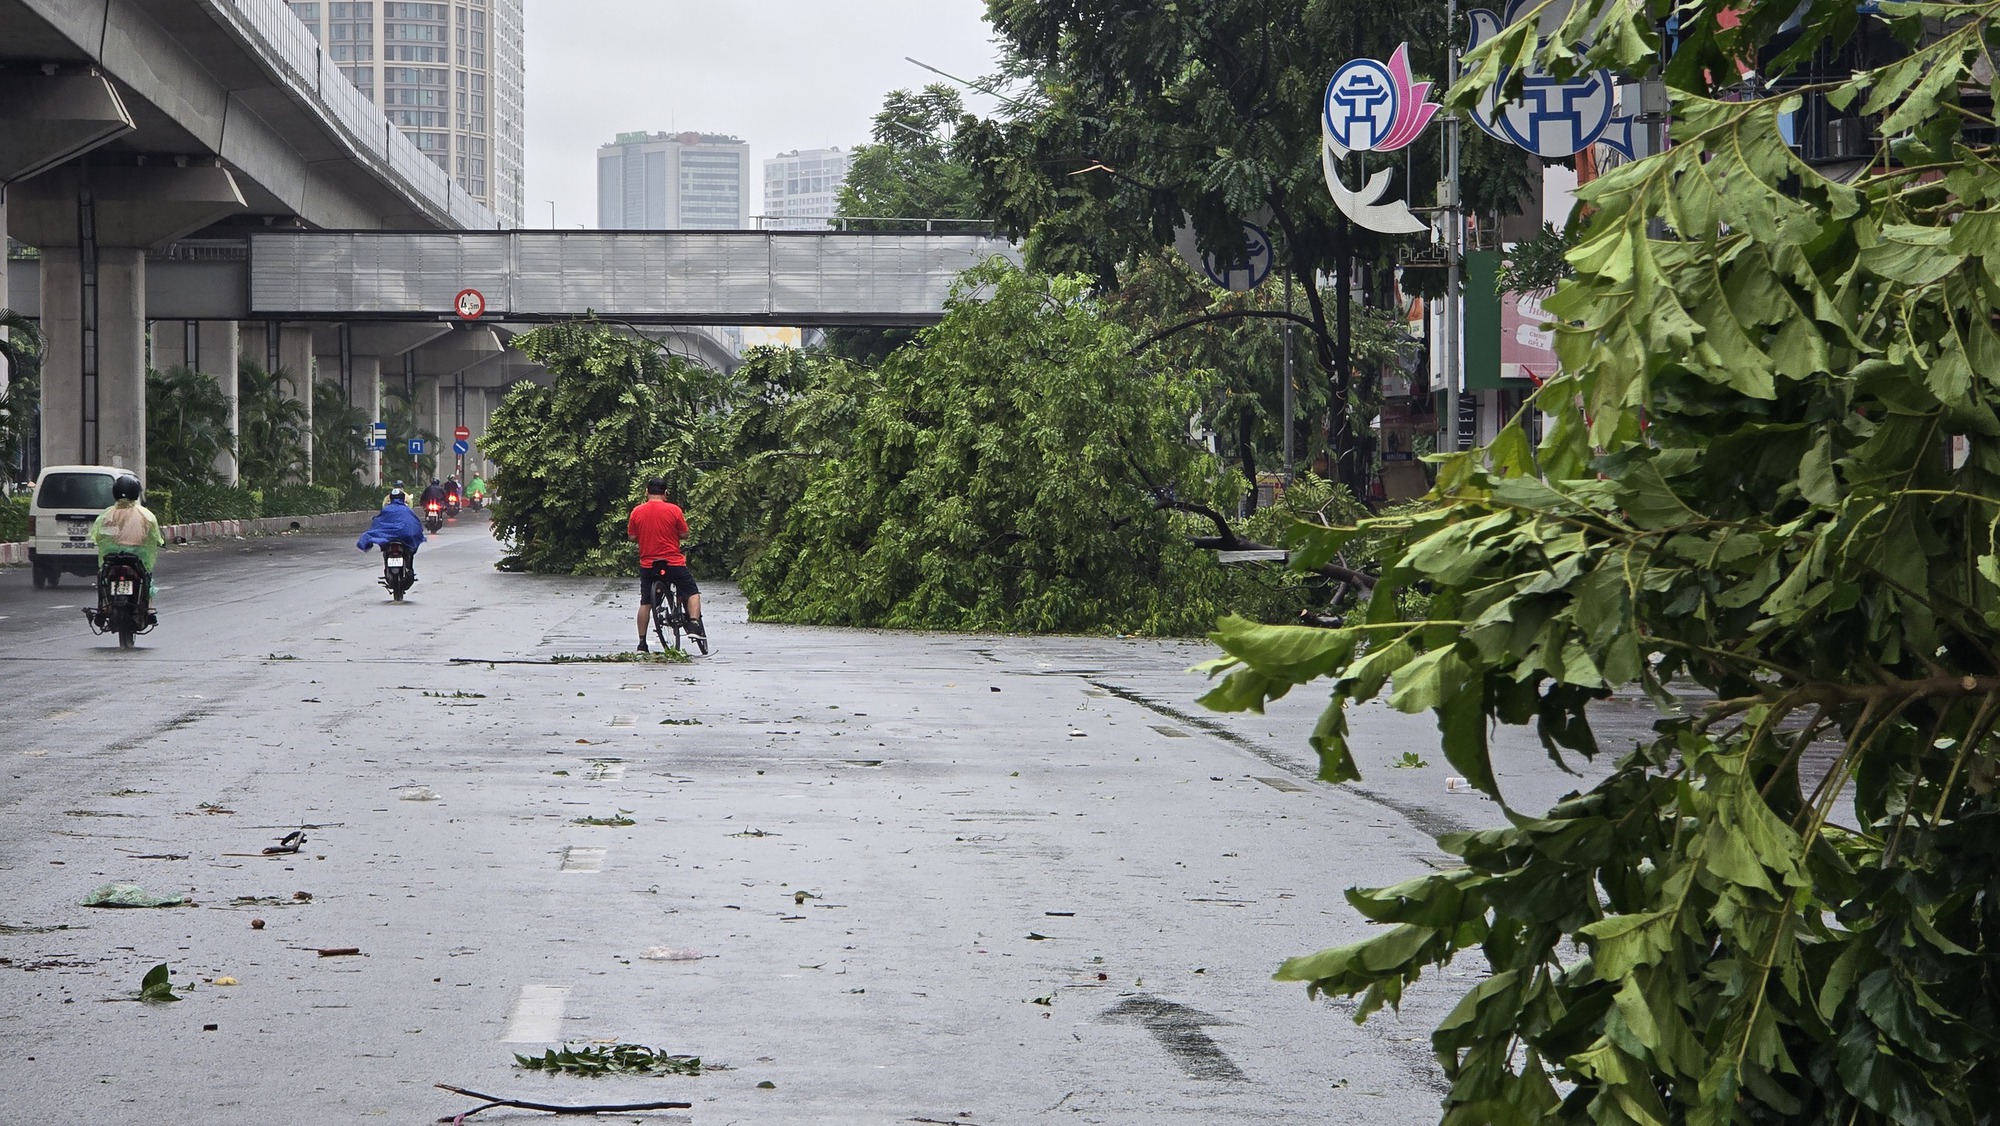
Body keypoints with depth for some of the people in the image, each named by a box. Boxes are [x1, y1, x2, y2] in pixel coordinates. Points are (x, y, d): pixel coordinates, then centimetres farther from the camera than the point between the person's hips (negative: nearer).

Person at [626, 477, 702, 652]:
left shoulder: (637, 512, -2)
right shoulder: (673, 510, -8)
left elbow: (631, 536, 4)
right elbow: (684, 535, -3)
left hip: (647, 564, 2)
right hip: (673, 562, -2)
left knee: (645, 603, 9)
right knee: (692, 592, 13)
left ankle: (642, 643, 8)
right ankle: (694, 625, -7)